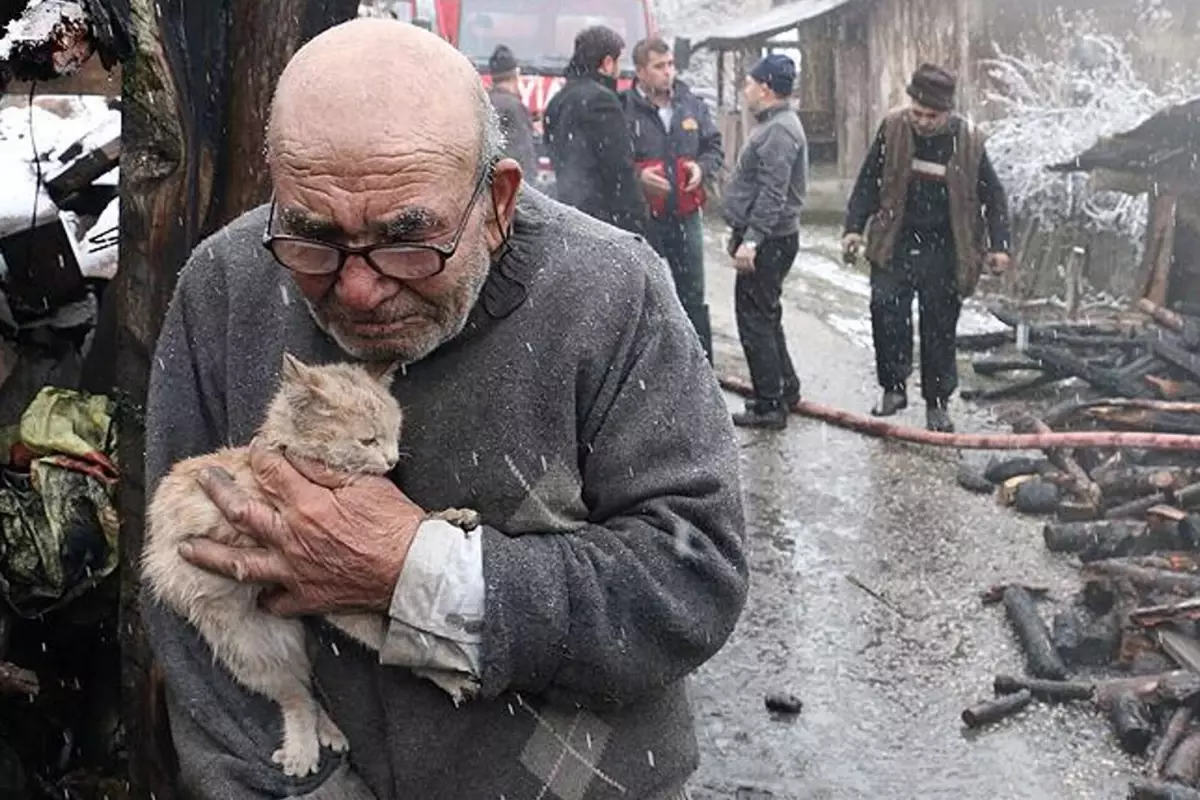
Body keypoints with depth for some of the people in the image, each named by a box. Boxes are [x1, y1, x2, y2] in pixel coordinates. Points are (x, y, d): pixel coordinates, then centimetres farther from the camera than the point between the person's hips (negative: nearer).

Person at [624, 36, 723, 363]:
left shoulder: (692, 105, 6)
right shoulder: (625, 108, -10)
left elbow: (715, 148, 16)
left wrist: (702, 168, -4)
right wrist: (638, 176, -21)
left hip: (686, 216, 4)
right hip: (641, 217, -4)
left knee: (693, 298, 13)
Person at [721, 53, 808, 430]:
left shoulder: (780, 131, -19)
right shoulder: (774, 125, 15)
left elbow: (772, 194, -25)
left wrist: (751, 239, -27)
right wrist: (742, 233, 22)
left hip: (767, 241, -11)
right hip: (765, 239, 11)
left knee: (756, 320, -5)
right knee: (765, 317, 19)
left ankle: (770, 405, 0)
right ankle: (785, 388, 29)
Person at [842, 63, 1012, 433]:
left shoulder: (968, 140, -6)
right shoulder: (893, 128, -4)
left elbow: (993, 195, 4)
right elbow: (869, 182, 5)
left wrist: (998, 245, -3)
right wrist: (854, 227, -3)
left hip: (943, 251, 0)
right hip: (896, 244, 1)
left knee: (939, 328, 6)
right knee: (885, 306, -17)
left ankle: (937, 403, 19)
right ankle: (893, 386, -1)